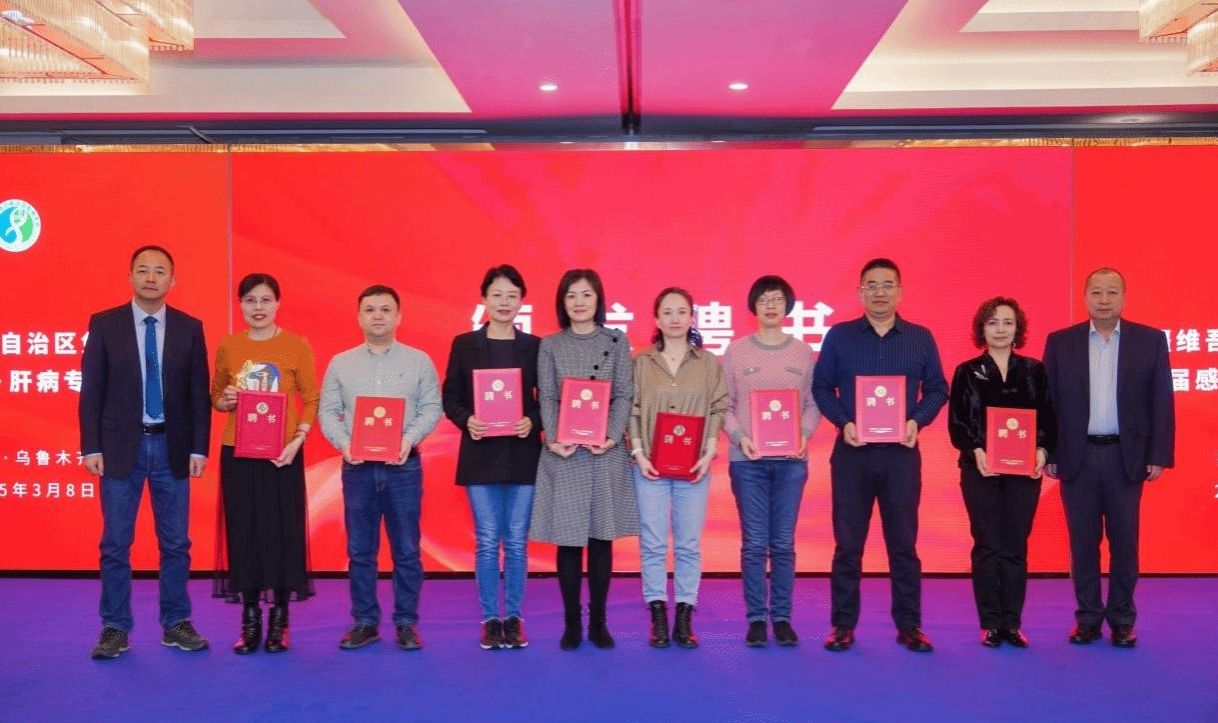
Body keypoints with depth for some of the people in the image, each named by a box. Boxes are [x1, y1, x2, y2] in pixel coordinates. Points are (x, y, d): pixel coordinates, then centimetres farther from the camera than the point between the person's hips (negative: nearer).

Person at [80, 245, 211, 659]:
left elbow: (199, 393, 4)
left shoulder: (190, 328, 4)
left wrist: (199, 448, -2)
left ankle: (176, 624, 17)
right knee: (115, 544, 3)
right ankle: (115, 628, 13)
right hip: (121, 446, -1)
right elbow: (91, 391, 0)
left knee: (176, 543, 7)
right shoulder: (104, 324, 1)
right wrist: (91, 447, -6)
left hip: (172, 447, 1)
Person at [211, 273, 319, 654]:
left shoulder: (296, 345, -2)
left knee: (282, 532, 1)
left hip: (282, 453, -2)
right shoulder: (227, 346, 5)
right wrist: (224, 401, -7)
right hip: (237, 452, 2)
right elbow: (214, 395, 16)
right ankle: (249, 620, 16)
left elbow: (312, 399, -2)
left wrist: (297, 441, -14)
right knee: (242, 533, 5)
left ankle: (279, 621, 13)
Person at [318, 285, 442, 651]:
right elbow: (327, 411, 5)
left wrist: (409, 440, -15)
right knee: (360, 550, 7)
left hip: (403, 466, -1)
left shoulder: (419, 361, 4)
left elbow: (432, 408, 0)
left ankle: (406, 623, 13)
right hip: (357, 466, 2)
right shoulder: (340, 363, 8)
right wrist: (343, 443, -12)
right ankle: (365, 622, 17)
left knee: (406, 550, 3)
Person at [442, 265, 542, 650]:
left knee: (517, 541, 5)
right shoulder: (464, 344, 4)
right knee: (487, 541, 3)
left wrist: (533, 422, -14)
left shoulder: (535, 346, 4)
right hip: (481, 455, 0)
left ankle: (514, 617, 17)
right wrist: (466, 421, -14)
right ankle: (490, 618, 14)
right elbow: (450, 398, 4)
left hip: (522, 455, 0)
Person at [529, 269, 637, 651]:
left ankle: (598, 622, 14)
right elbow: (547, 399, 1)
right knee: (568, 538, 2)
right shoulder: (550, 346, 7)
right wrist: (553, 439, -15)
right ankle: (571, 623, 12)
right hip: (564, 453, 0)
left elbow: (624, 394, 2)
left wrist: (613, 436, -13)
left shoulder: (616, 341, 7)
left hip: (607, 451, 0)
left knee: (601, 537, 5)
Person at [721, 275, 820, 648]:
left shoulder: (803, 352, 7)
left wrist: (804, 435, -10)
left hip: (791, 461, 1)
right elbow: (724, 404, 3)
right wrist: (739, 437, -12)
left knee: (783, 544, 5)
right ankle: (756, 618, 10)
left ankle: (782, 618, 14)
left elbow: (813, 404, 7)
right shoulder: (736, 350, 3)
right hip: (748, 460, -1)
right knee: (754, 544, 1)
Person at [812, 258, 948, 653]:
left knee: (903, 542, 5)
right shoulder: (839, 336, 4)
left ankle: (909, 625, 14)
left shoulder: (920, 338, 7)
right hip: (852, 452, 0)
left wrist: (917, 420, -8)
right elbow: (821, 387, 4)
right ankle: (843, 625, 12)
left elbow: (937, 389, 9)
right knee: (848, 542, 4)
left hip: (901, 452, 1)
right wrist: (843, 422, -10)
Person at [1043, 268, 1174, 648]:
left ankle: (1122, 619, 18)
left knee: (1124, 542, 6)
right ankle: (1088, 617, 17)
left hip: (1126, 457, 0)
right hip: (1077, 457, 1)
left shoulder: (1150, 340, 3)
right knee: (1082, 542, 7)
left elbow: (1162, 402, 2)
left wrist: (1159, 456, -4)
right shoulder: (1060, 342, 3)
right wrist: (1048, 454, -1)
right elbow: (1048, 402, 3)